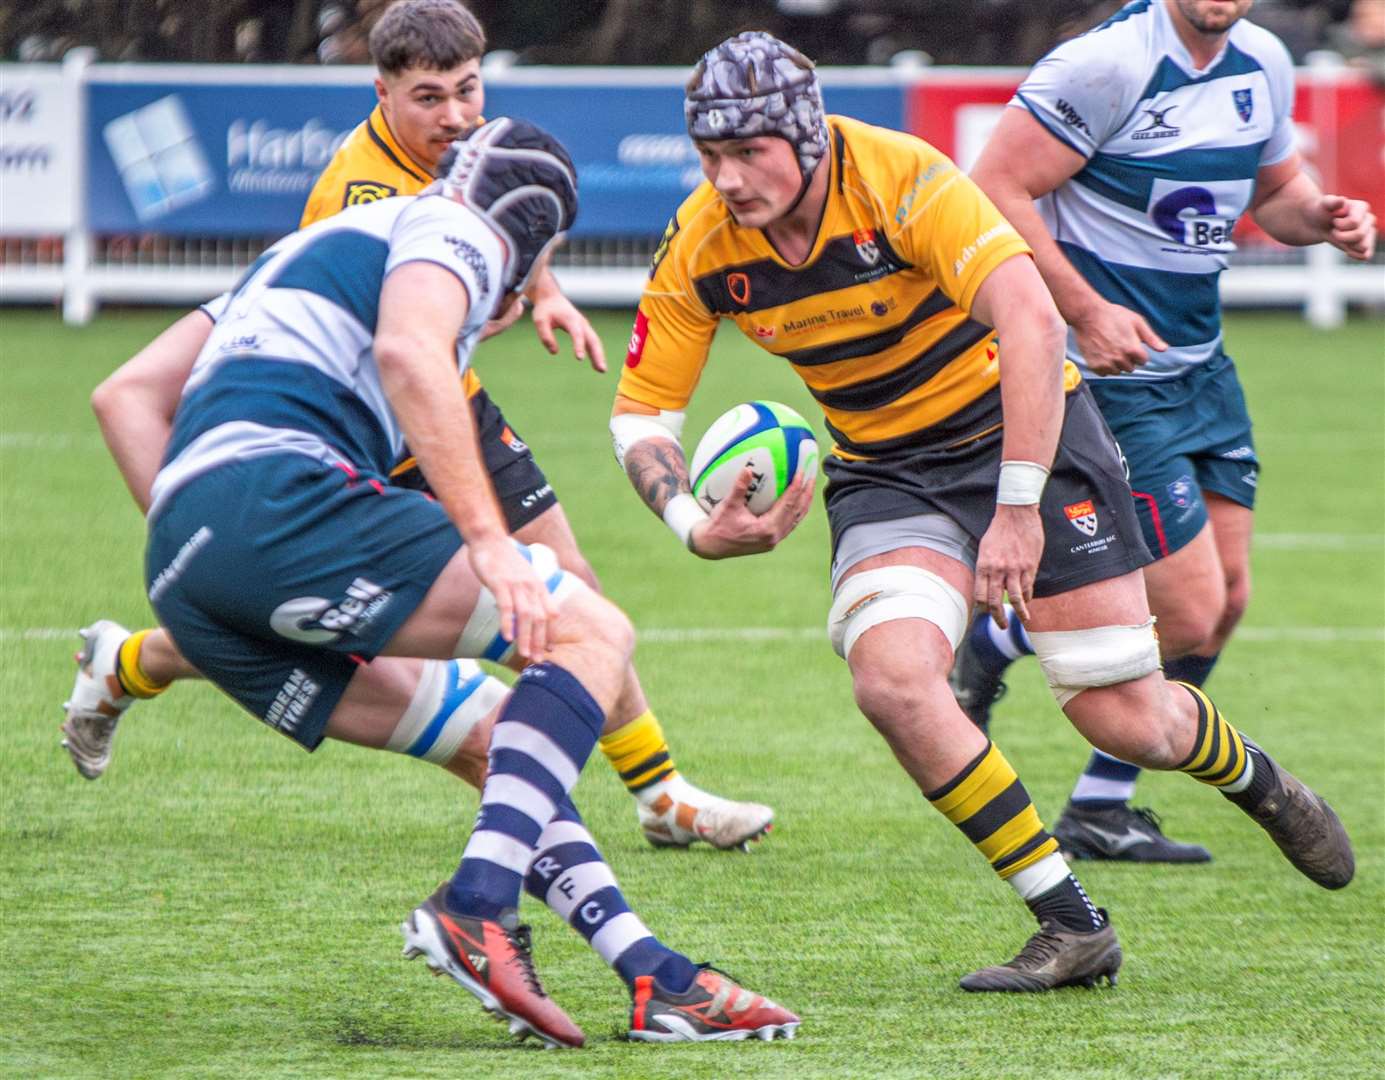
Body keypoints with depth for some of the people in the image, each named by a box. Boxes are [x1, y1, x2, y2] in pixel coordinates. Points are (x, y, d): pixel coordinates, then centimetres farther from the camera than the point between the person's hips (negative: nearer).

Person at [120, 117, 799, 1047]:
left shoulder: (309, 249, 36)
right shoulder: (452, 231, 9)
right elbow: (408, 351, -15)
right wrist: (488, 541, -20)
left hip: (181, 573, 9)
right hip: (281, 492, -9)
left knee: (493, 740, 15)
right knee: (593, 634, -7)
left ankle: (655, 976, 7)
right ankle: (477, 909, -24)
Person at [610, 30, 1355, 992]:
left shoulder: (899, 177, -26)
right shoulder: (702, 247, -12)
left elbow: (1032, 320, -34)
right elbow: (642, 414, -2)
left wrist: (1018, 507, -38)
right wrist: (693, 524, -22)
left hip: (1021, 426, -4)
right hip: (886, 470, 4)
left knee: (1129, 723, -6)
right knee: (893, 680, -25)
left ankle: (1256, 779, 33)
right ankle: (1073, 928, -11)